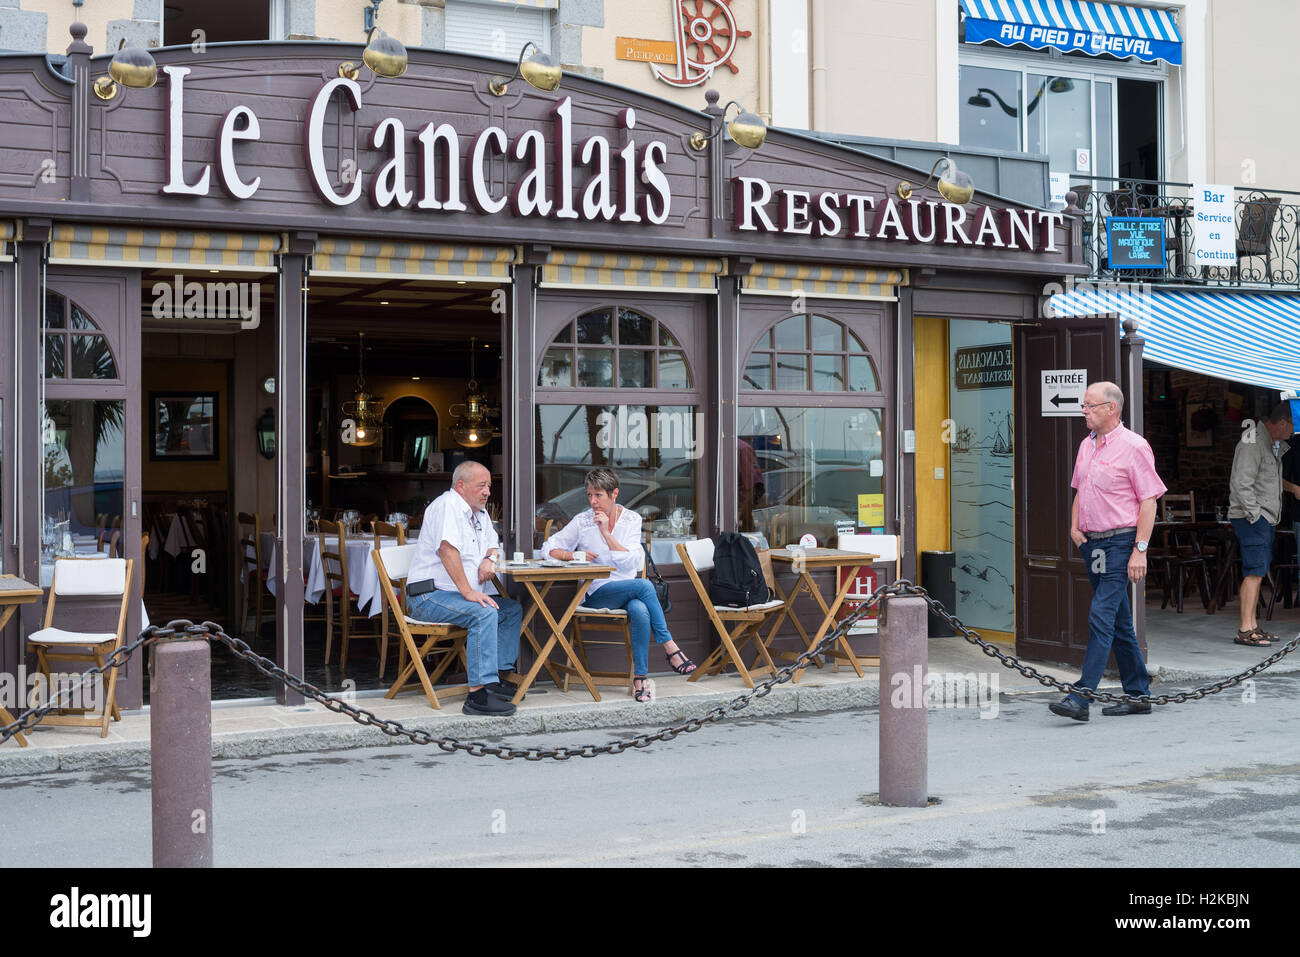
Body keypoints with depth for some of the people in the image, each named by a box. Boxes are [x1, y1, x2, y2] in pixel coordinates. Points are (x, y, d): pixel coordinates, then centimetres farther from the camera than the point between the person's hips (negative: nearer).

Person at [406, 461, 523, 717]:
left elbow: (493, 546, 28)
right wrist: (468, 592, -31)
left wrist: (489, 559, 1)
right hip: (430, 595, -10)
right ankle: (478, 693, -36)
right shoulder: (448, 505, -14)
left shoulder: (479, 512, 17)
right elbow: (447, 549, -28)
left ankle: (500, 677, 8)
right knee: (484, 613, -31)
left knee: (513, 610, 8)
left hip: (457, 594, 10)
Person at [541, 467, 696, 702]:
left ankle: (640, 677, -31)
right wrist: (571, 555, -16)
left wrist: (606, 533, -14)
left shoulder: (631, 519, 4)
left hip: (628, 591, 2)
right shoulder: (582, 521, 1)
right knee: (644, 585, -32)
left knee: (640, 611, -36)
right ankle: (670, 648, -27)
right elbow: (549, 548, 4)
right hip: (595, 594, -2)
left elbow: (633, 563, -8)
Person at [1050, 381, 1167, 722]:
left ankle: (1081, 697, -16)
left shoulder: (1133, 447, -10)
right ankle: (1138, 694, 21)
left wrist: (1140, 549, -17)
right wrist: (1075, 526, 7)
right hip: (1092, 542, 8)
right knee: (1119, 622, 13)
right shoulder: (1086, 446, 13)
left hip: (1120, 543, -8)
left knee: (1101, 616, -13)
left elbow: (1149, 501, -12)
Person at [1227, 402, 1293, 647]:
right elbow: (1242, 484, -21)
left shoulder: (1275, 444, 16)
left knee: (1257, 572, 11)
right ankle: (1245, 630, -14)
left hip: (1264, 517, 10)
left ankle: (1253, 626, 16)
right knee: (1254, 572, -13)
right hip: (1251, 518, -10)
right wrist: (1254, 515, -20)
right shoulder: (1252, 444, -15)